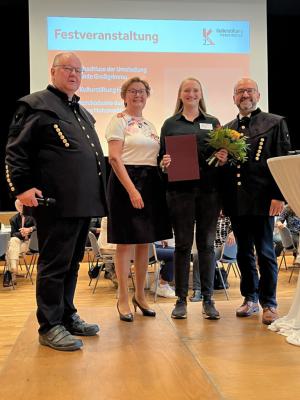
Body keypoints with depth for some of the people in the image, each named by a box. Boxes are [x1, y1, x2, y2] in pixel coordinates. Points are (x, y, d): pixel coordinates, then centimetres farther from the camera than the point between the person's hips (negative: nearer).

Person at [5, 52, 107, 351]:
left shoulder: (81, 112, 22)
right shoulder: (36, 105, -2)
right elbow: (16, 150, -8)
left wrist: (94, 198, 18)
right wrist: (22, 187, -18)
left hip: (83, 202, 8)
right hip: (56, 202, -8)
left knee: (72, 263, 15)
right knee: (54, 264, -1)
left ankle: (67, 317, 27)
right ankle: (50, 327, 9)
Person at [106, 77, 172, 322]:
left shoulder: (150, 125, 19)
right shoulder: (119, 121, -3)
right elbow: (115, 158, -13)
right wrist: (131, 189, -21)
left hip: (150, 183, 7)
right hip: (126, 182, -7)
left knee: (145, 242, 10)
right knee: (126, 242, -3)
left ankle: (140, 295, 22)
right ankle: (123, 299, 8)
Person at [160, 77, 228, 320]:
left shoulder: (213, 122, 13)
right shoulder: (170, 124, 11)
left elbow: (223, 155, 13)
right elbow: (162, 156, 10)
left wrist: (223, 159, -9)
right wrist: (164, 163, -12)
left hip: (209, 190, 1)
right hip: (180, 190, -1)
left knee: (206, 244, 4)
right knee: (183, 244, 3)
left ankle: (208, 299, 12)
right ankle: (181, 299, 12)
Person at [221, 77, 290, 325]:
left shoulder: (276, 123, 2)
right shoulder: (226, 129, 14)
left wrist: (279, 196, -11)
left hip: (262, 200, -4)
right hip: (236, 202, 4)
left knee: (265, 253, 2)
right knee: (244, 253, 11)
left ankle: (269, 303, 14)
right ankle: (250, 298, 24)